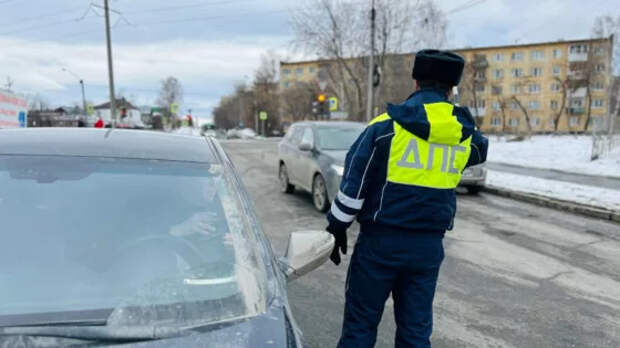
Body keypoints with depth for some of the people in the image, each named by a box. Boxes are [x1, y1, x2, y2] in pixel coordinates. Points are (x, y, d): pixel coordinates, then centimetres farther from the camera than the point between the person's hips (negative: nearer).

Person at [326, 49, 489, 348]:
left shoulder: (386, 125, -10)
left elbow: (353, 183, -9)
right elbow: (481, 150, 27)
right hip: (429, 245, 4)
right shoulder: (465, 135, 2)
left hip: (381, 240, -3)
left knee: (360, 323, 10)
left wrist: (337, 228, 2)